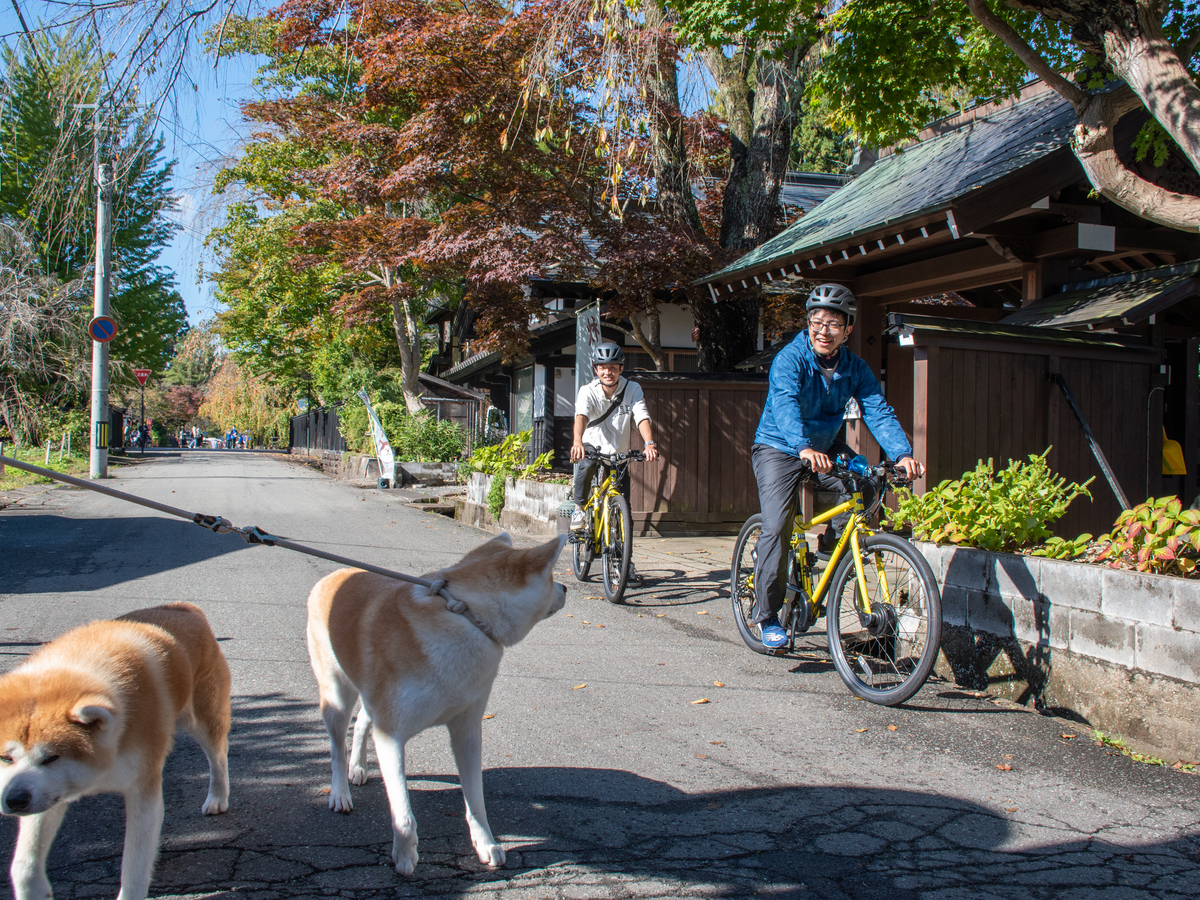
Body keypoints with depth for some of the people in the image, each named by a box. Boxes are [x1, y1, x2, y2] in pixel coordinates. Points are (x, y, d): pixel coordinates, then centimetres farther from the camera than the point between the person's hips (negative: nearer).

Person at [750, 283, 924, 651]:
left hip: (827, 447, 5)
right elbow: (785, 404, -38)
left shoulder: (855, 369, -5)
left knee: (866, 490, -22)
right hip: (779, 448, -4)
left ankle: (831, 545, 6)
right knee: (777, 527, -16)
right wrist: (803, 448, -56)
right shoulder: (790, 359, -20)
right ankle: (766, 615, -5)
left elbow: (878, 411, -16)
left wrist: (902, 453, -35)